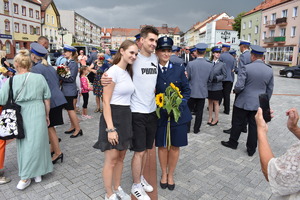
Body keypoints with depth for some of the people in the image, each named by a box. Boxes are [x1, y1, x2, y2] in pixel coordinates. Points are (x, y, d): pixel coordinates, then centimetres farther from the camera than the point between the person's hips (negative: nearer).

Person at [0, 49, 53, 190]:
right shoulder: (39, 78, -4)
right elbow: (47, 98, 2)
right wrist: (47, 115, 13)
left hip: (21, 117, 0)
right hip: (38, 115, 0)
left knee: (24, 145, 14)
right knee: (37, 143, 11)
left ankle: (26, 177, 22)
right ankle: (37, 173, 22)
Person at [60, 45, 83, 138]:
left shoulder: (73, 64, -13)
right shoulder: (67, 62, 12)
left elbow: (71, 78, -19)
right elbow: (64, 75, 14)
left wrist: (60, 76, -16)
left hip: (70, 91, -9)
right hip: (65, 90, 9)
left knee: (71, 110, -4)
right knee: (69, 109, 15)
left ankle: (78, 129, 6)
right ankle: (73, 127, 28)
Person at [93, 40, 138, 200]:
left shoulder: (128, 72, 10)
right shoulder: (113, 71, -14)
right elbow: (106, 102, -17)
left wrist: (126, 119, 11)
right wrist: (110, 128, -21)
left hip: (126, 117, 8)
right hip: (113, 117, -8)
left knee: (121, 157, 18)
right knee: (111, 159, 4)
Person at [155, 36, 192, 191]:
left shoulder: (178, 69, 0)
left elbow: (187, 90, 3)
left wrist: (179, 105, -11)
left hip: (178, 113, 1)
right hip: (160, 114, 0)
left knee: (175, 146, 11)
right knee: (162, 145, 13)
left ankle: (170, 174, 33)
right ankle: (164, 173, 36)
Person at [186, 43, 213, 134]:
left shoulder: (190, 64, -14)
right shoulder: (210, 65, -8)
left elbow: (187, 77, -8)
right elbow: (210, 79, 0)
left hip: (192, 91, -1)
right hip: (203, 92, 2)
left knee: (189, 110, 13)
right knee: (199, 112, 12)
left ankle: (187, 128, 20)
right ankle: (196, 129, 21)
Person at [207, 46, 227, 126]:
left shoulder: (222, 64, -3)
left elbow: (224, 75, -1)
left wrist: (217, 78, -15)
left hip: (217, 86, -2)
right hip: (209, 86, 3)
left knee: (216, 102, 4)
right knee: (210, 102, 11)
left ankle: (216, 119, 16)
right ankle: (210, 118, 23)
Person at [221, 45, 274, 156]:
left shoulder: (246, 68, -14)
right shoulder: (270, 70, 1)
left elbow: (239, 86, -19)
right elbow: (270, 90, 7)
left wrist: (235, 91, 3)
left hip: (243, 102, -4)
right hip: (258, 104, 4)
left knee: (238, 123, 11)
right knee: (254, 126, 11)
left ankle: (233, 142, 27)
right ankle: (251, 149, 21)